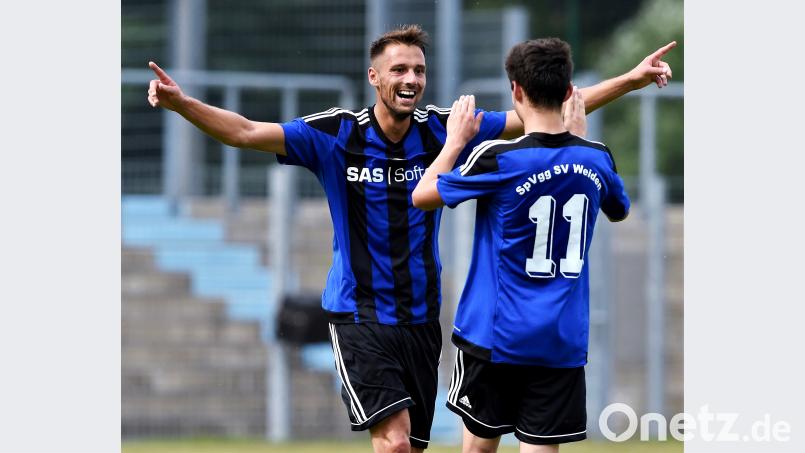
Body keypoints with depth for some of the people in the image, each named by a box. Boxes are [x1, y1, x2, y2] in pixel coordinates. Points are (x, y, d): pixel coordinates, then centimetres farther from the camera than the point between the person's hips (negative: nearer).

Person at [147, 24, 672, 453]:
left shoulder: (442, 130, -1)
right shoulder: (336, 134, -8)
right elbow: (245, 132, -14)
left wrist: (629, 81, 0)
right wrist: (180, 102, -31)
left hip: (421, 316, 4)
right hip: (360, 316, -4)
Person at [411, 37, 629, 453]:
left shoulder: (498, 159, -14)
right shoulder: (596, 158, -1)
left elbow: (422, 196, -1)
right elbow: (619, 211, 23)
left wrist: (456, 141, 11)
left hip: (497, 333, -3)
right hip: (564, 340, 3)